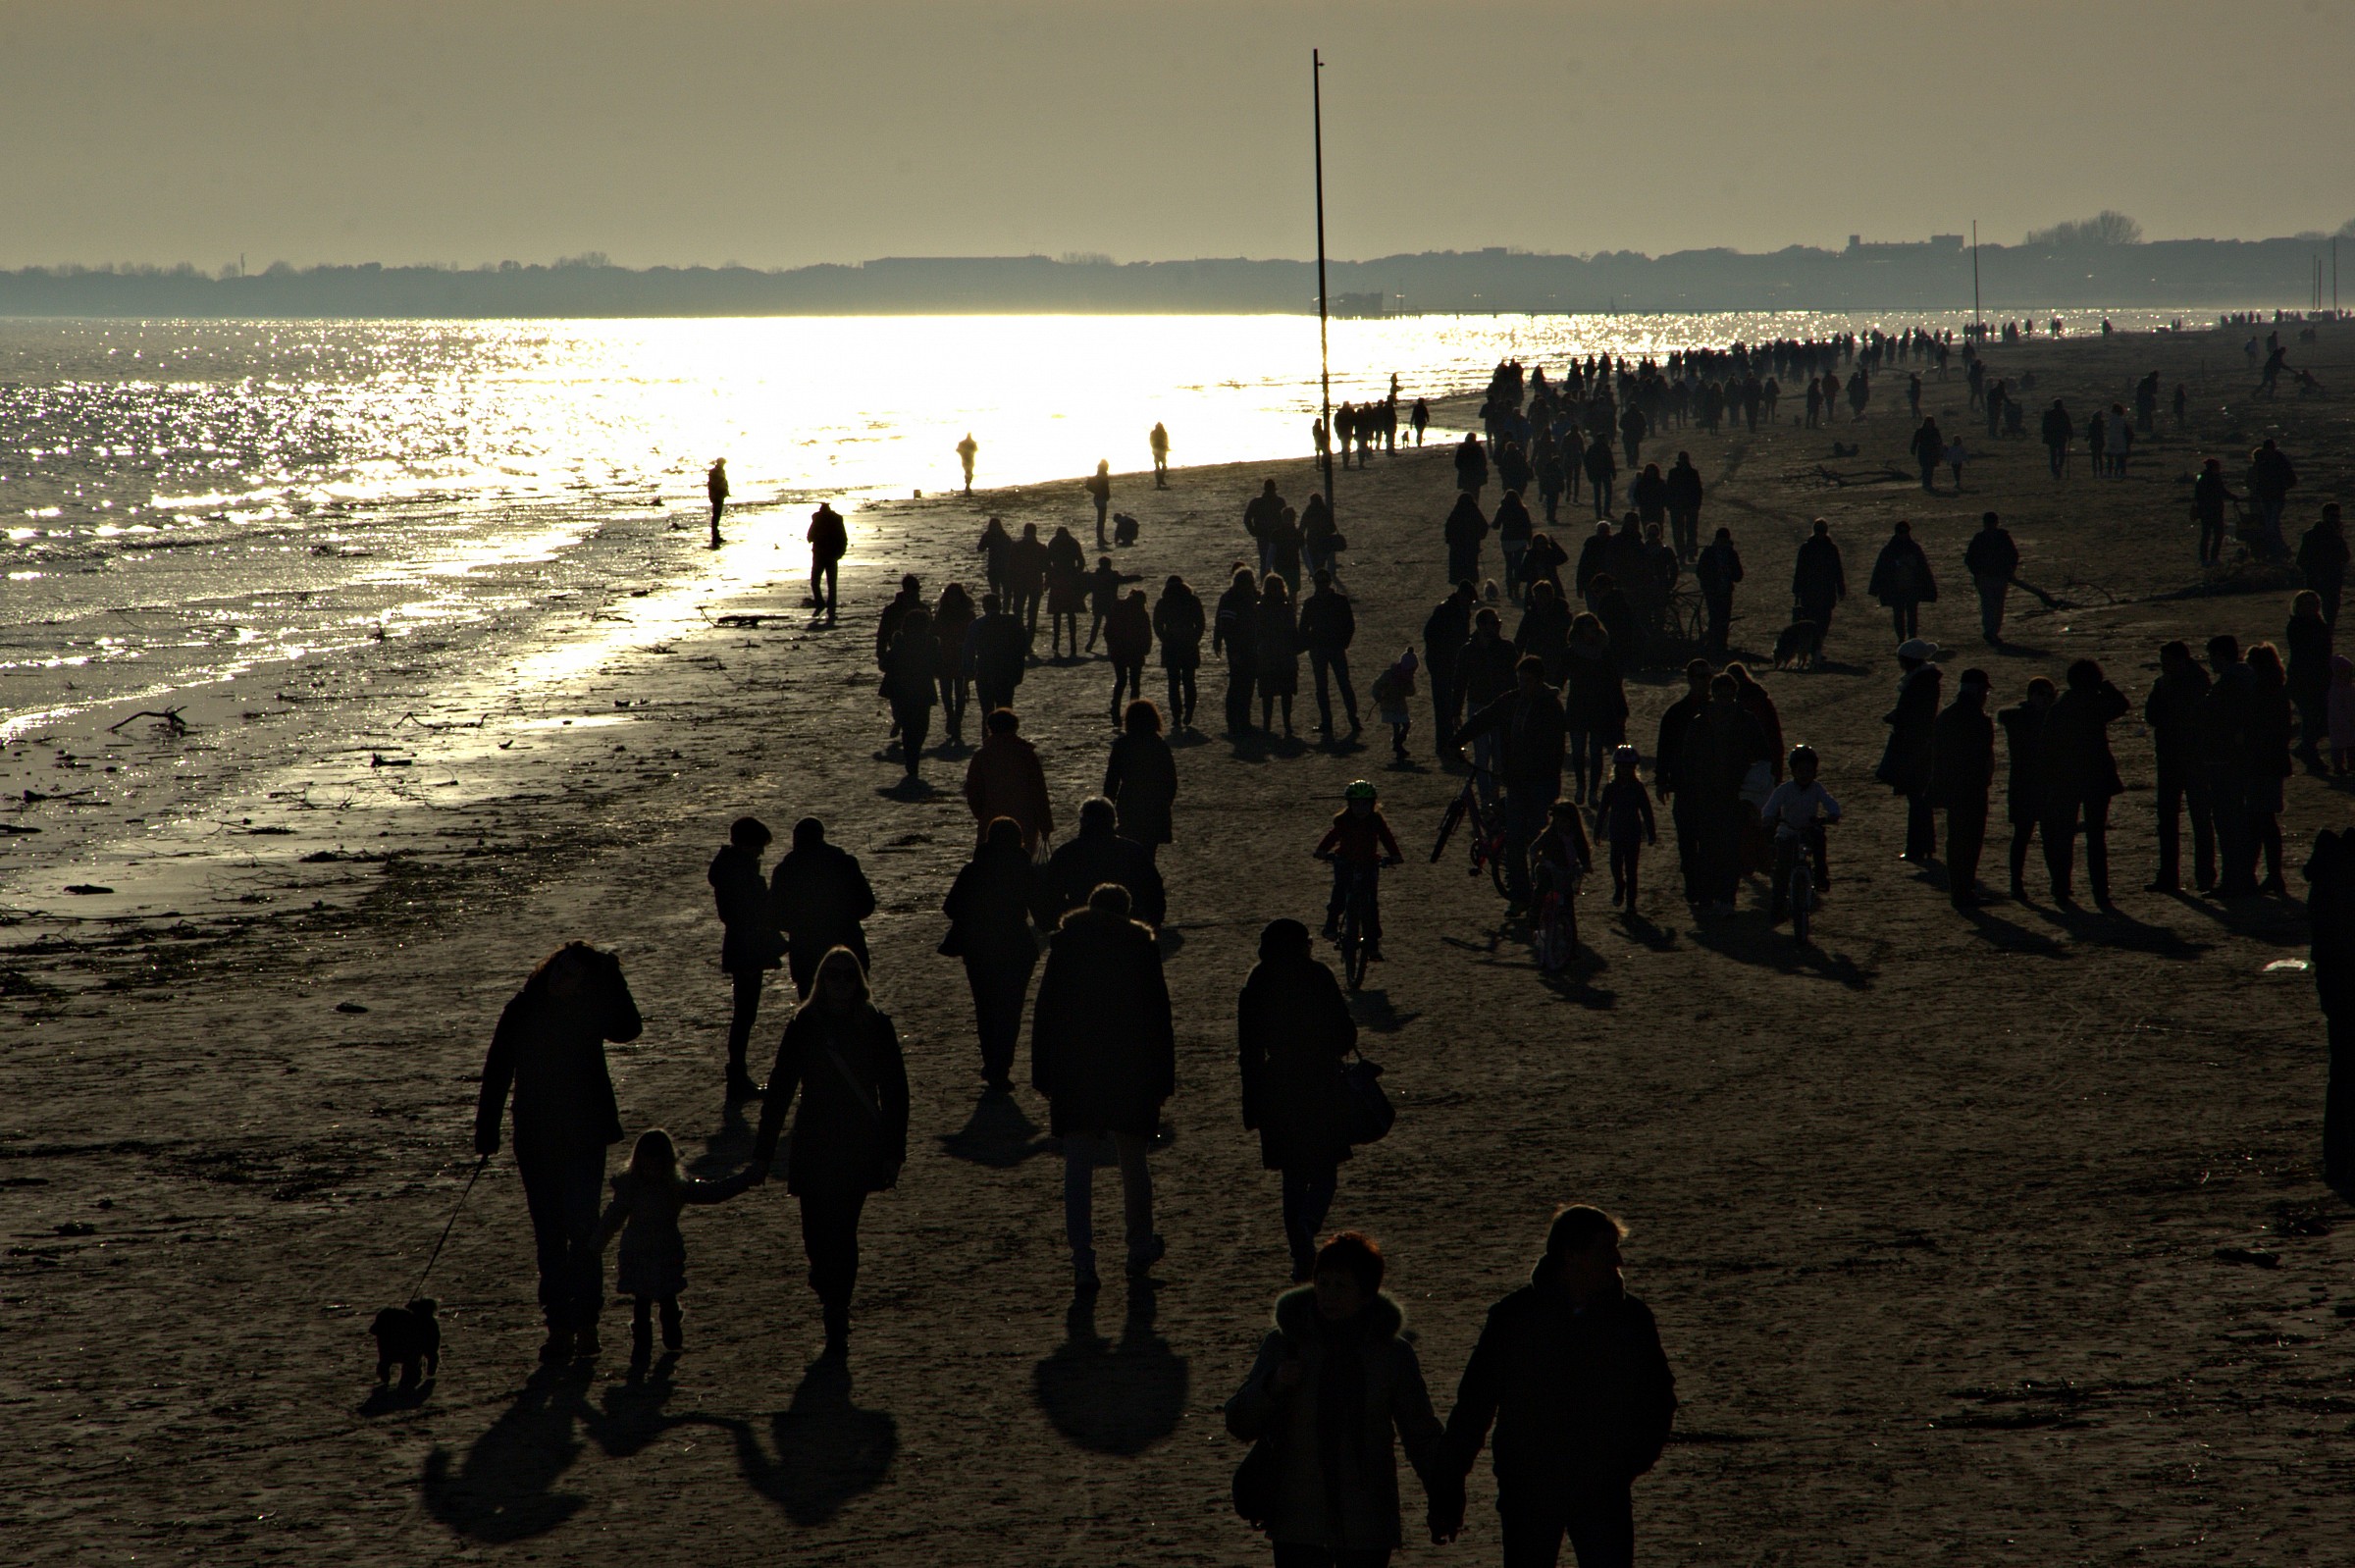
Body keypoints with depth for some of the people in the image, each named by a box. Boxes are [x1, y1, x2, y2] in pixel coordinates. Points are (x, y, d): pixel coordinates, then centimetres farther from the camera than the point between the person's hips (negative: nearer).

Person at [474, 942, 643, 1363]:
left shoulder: (591, 1011, -2)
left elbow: (627, 1029, -21)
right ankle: (560, 1325, 11)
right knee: (549, 1234, 6)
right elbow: (496, 1072, 3)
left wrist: (612, 980, -23)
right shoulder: (521, 1012, 1)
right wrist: (486, 1131, -2)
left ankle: (584, 1321, -2)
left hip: (584, 1136, -2)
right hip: (536, 1138, 2)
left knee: (581, 1229, -9)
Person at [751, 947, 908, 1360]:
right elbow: (780, 1088, 5)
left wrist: (893, 1151, 0)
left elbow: (895, 1091, 4)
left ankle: (836, 1318, 2)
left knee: (842, 1233, -6)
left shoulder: (876, 1027, 0)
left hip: (860, 1150, -1)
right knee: (817, 1233, -1)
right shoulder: (803, 1027, 1)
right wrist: (763, 1151, 3)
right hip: (813, 1147, 1)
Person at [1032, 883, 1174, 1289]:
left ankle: (1083, 1262, -8)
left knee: (1078, 1169, 1)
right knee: (1133, 1164, 16)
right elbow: (1159, 1017, 0)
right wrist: (1164, 1078, 5)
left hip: (1074, 1076, 0)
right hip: (1131, 1075, 0)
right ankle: (1140, 1249, 30)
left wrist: (1043, 1076, 6)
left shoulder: (1064, 946, 1)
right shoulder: (1142, 948, -1)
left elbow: (1044, 1015, 1)